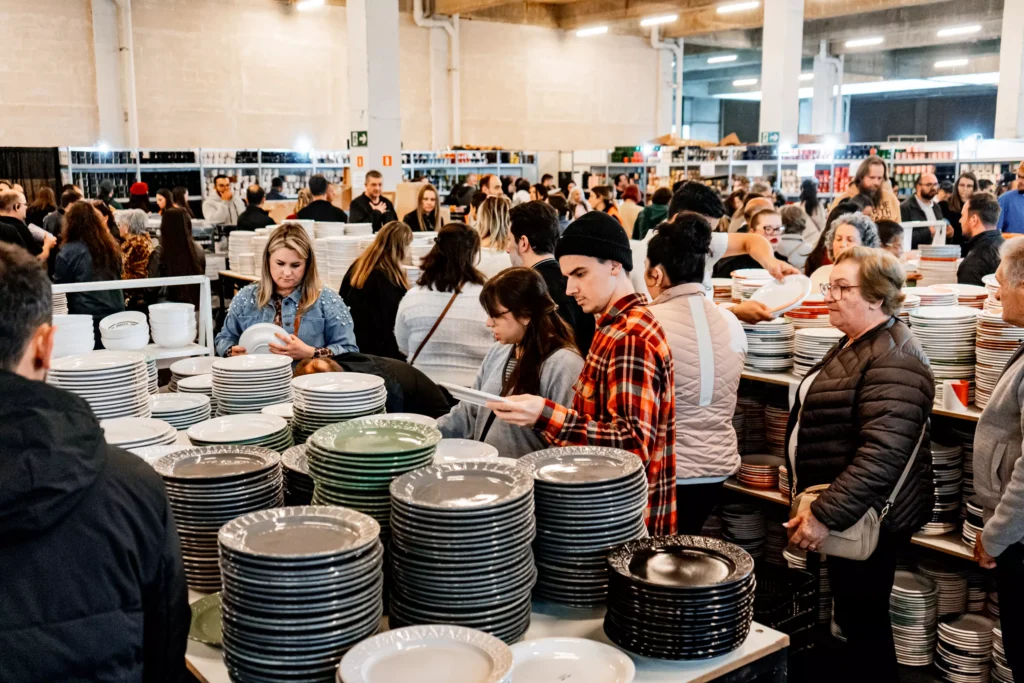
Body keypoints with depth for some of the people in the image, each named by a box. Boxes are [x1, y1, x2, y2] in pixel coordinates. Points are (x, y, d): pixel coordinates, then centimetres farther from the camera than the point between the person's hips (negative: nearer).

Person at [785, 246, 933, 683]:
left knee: (862, 623, 4)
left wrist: (826, 516, -27)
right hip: (846, 514, 10)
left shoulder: (892, 360, -22)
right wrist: (817, 508, 22)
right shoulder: (853, 346, 11)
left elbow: (882, 456, -29)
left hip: (868, 518, -10)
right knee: (853, 619, 20)